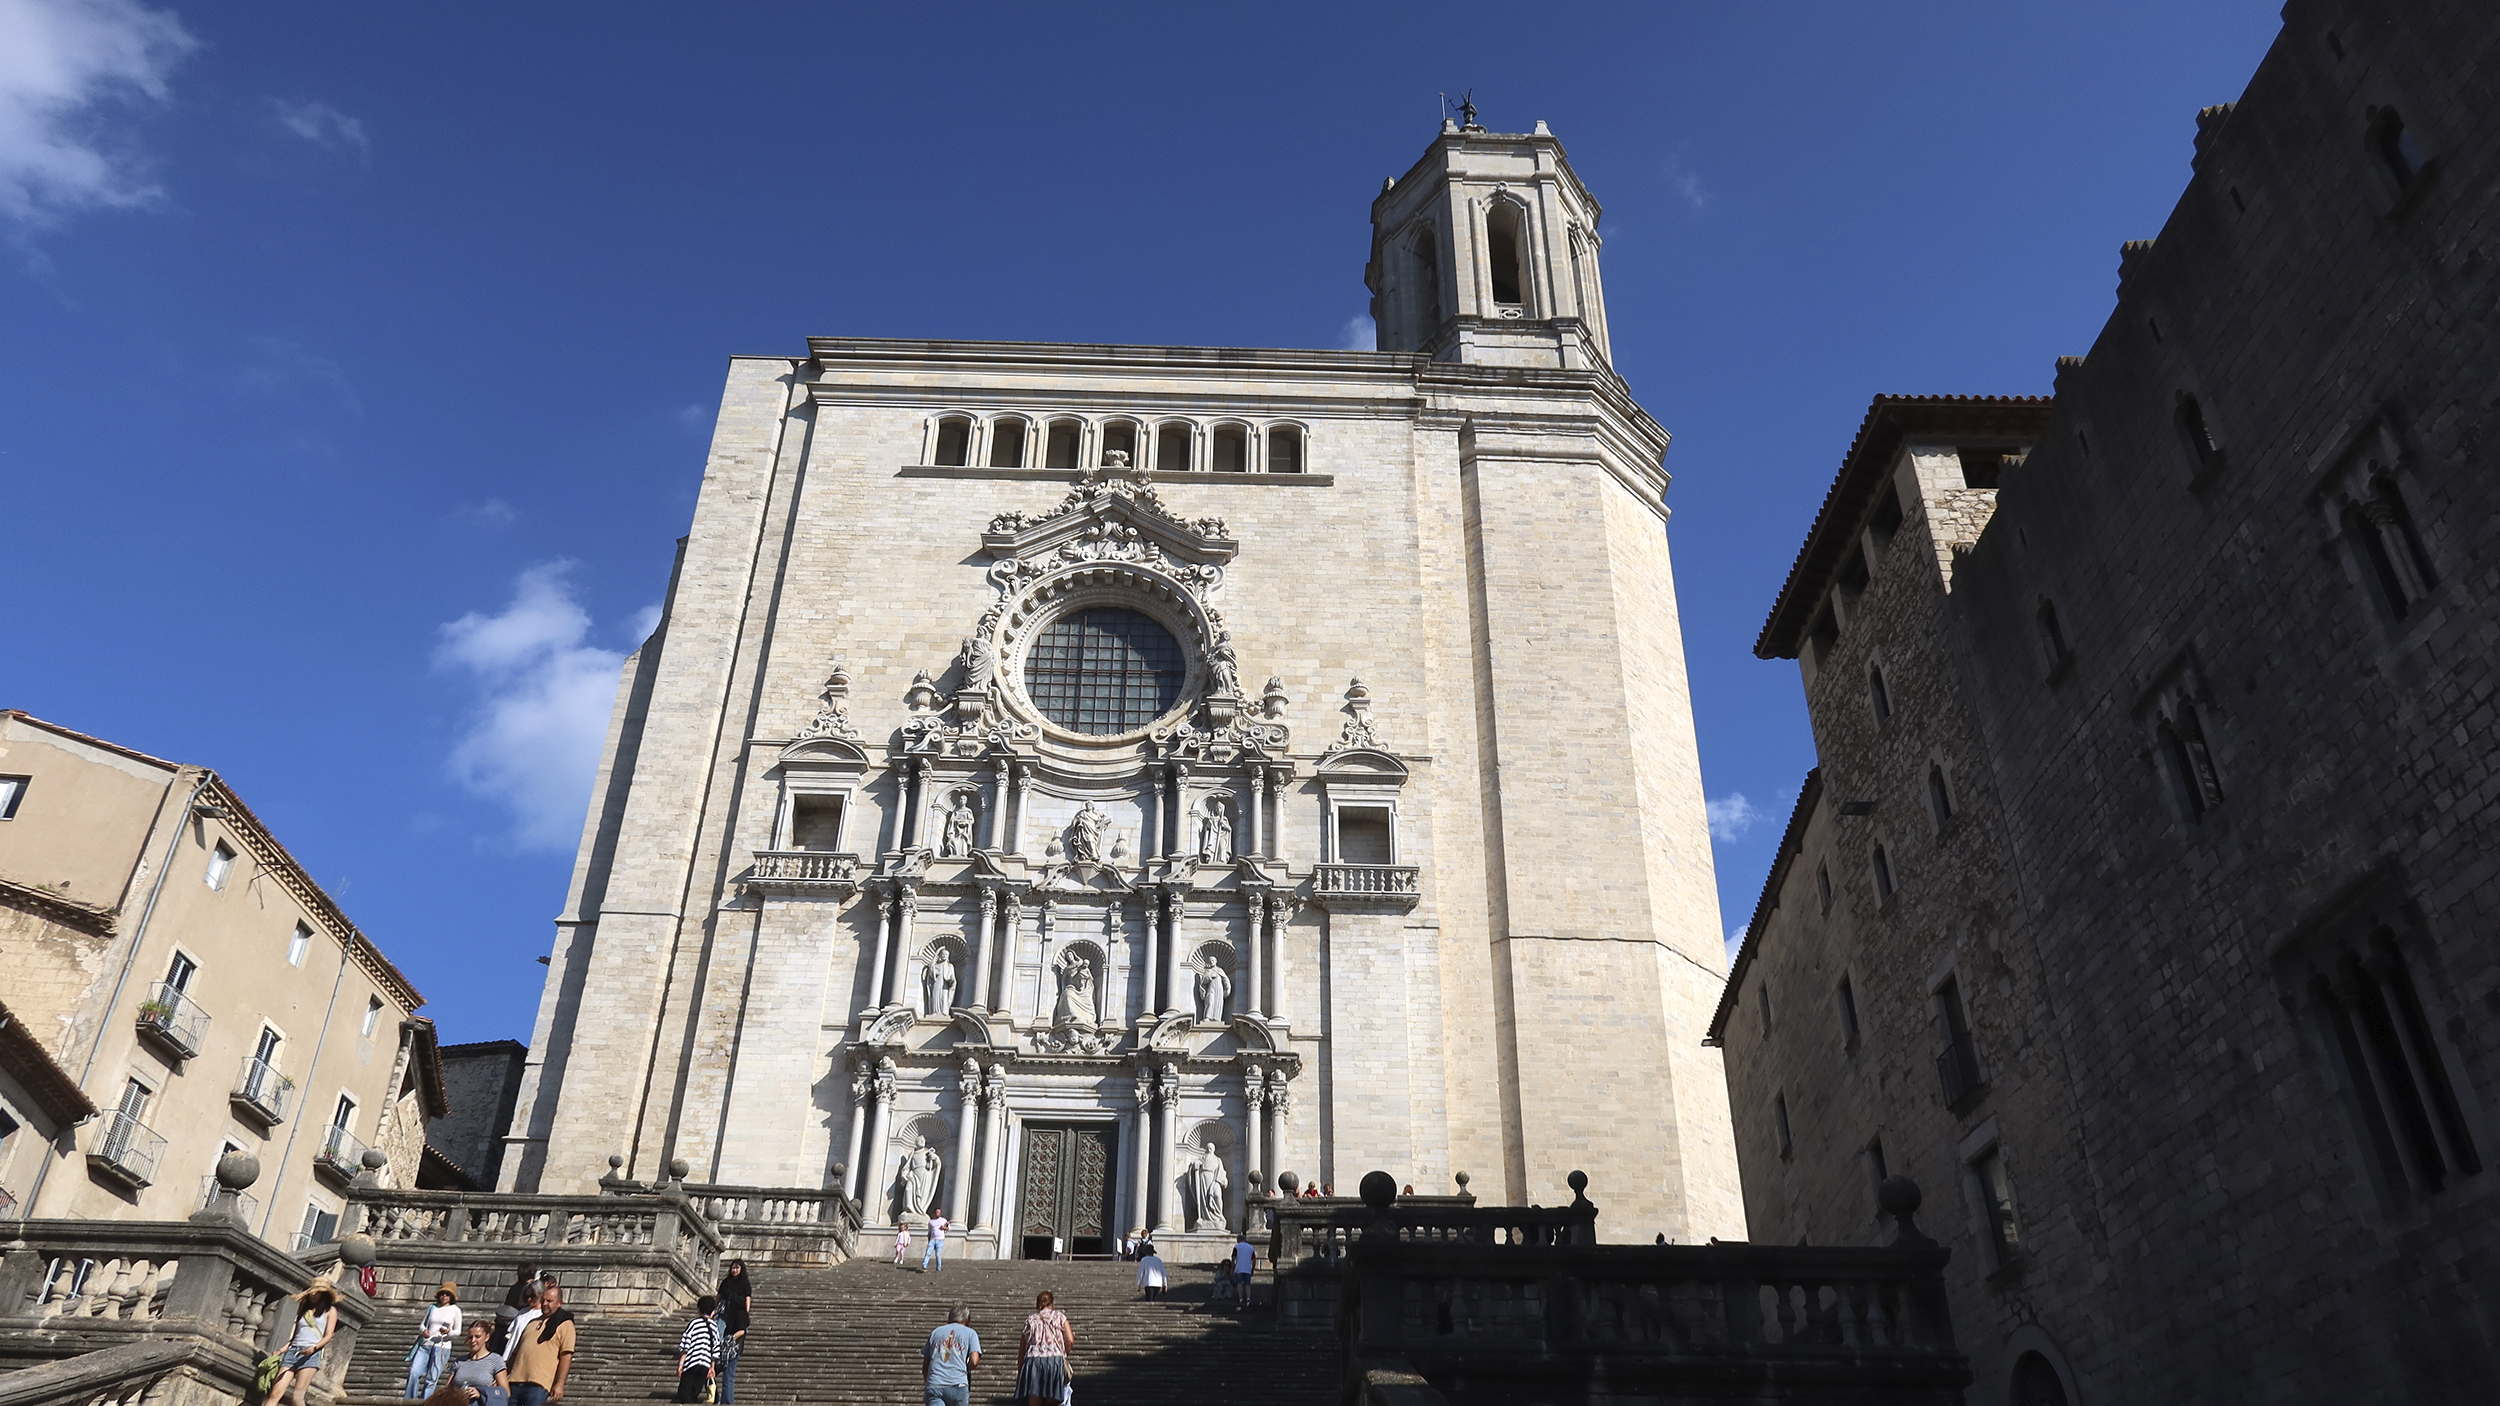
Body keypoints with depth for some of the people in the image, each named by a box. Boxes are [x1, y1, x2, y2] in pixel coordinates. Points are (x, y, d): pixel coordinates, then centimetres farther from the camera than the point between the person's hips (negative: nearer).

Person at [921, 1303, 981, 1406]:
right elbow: (974, 1361, -2)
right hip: (958, 1385, -2)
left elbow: (924, 1367, 19)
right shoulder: (970, 1333, 12)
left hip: (933, 1386, 2)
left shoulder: (935, 1332, 21)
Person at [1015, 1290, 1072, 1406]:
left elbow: (1022, 1352, 14)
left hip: (1033, 1362, 1)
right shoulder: (1059, 1317, 13)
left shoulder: (1030, 1320, 18)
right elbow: (1070, 1341, -1)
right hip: (1055, 1360, -1)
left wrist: (1018, 1375, 17)